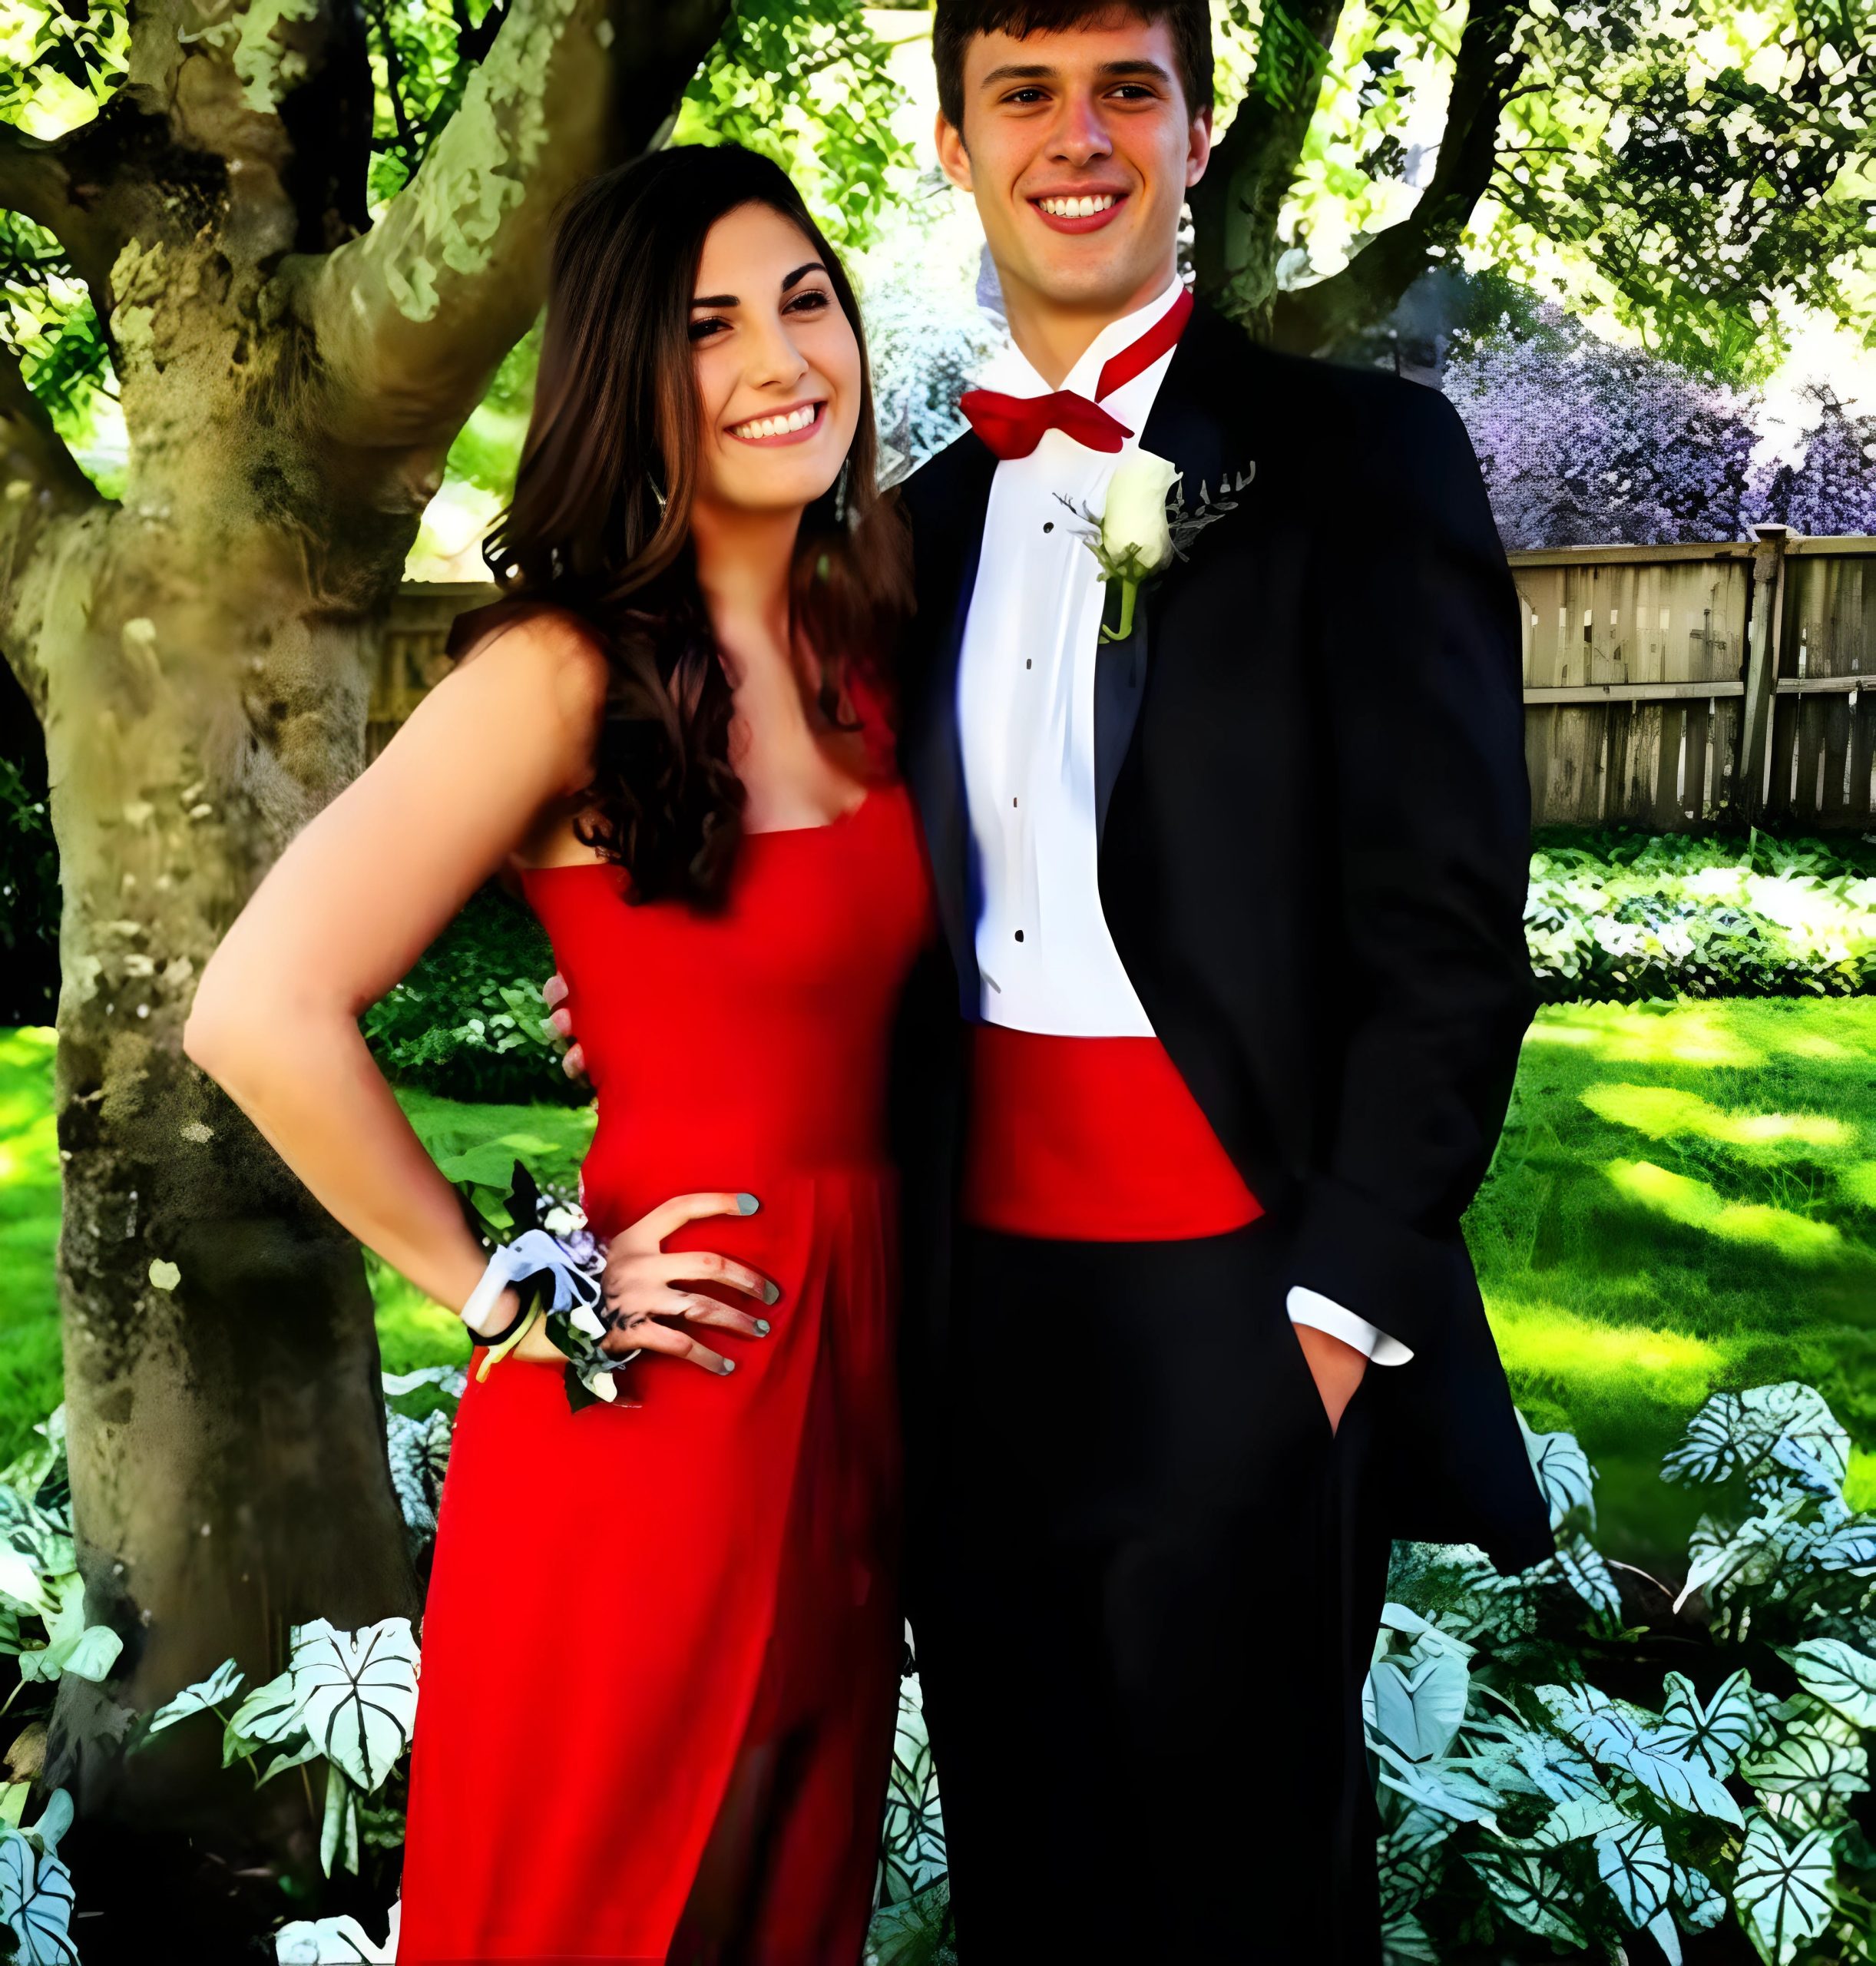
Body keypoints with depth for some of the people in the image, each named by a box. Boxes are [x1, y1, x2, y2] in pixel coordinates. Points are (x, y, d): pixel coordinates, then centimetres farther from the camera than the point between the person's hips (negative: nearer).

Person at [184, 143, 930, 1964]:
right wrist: (504, 1299, -14)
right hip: (656, 1404, -6)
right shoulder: (564, 670, -16)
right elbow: (261, 1014, -23)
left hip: (848, 1363, 7)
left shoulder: (858, 648, 6)